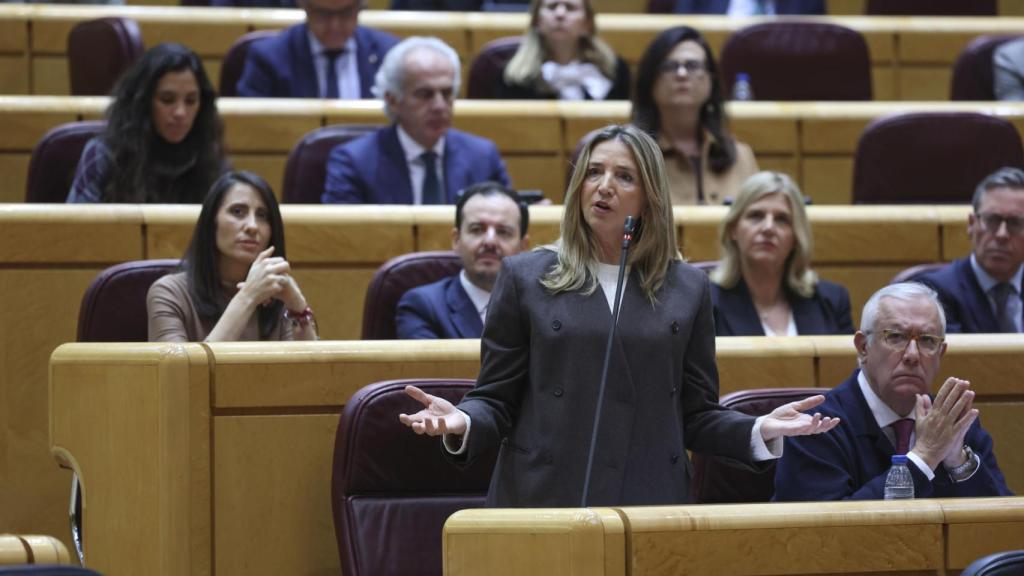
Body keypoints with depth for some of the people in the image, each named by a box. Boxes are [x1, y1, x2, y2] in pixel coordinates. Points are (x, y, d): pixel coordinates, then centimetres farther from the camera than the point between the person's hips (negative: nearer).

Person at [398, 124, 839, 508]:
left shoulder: (687, 289, 11)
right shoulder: (525, 278, 6)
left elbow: (696, 416, 10)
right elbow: (496, 401, 4)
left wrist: (760, 430, -6)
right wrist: (462, 422, -16)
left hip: (652, 503, 1)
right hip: (543, 499, -1)